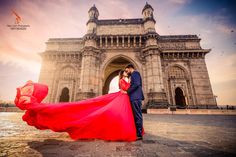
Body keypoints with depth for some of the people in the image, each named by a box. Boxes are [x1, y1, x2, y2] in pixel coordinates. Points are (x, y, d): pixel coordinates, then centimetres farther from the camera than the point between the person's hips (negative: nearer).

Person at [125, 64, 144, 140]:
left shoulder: (135, 73, -3)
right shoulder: (134, 75, 26)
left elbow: (137, 84, -17)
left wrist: (127, 91, -11)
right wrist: (128, 91, 15)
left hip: (135, 97, -10)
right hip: (134, 97, 10)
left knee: (137, 115, -6)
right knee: (136, 115, 11)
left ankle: (139, 134, 1)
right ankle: (137, 133, 20)